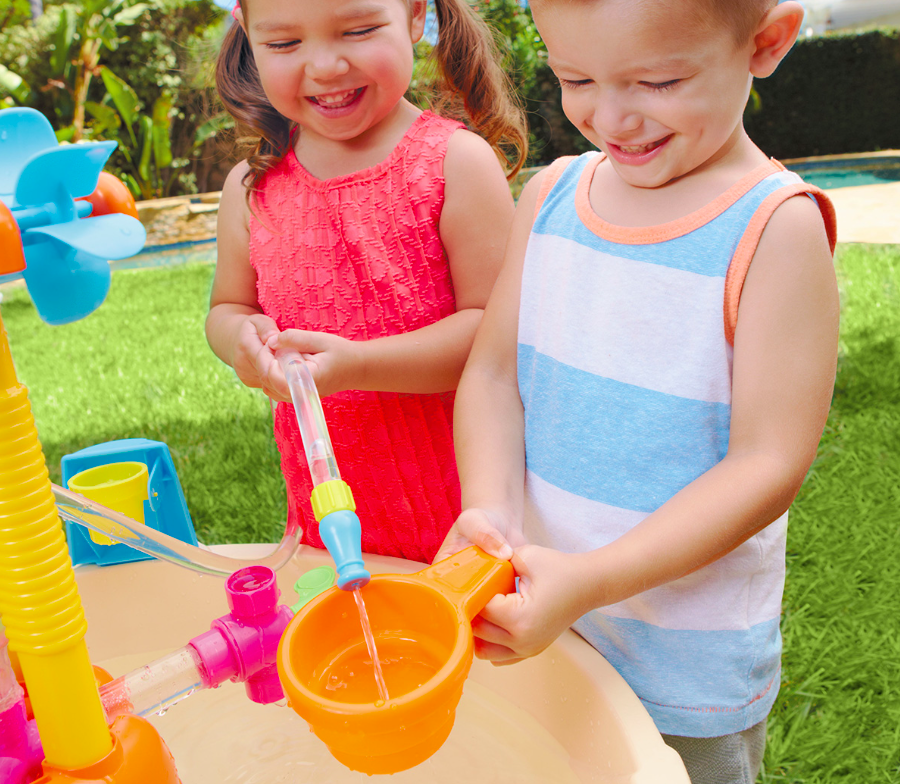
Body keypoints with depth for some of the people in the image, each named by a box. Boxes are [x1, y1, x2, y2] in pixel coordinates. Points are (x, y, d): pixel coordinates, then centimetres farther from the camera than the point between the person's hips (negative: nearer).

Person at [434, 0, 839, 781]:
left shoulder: (777, 228, -16)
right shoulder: (550, 194, -2)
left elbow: (768, 462, -19)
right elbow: (493, 371, -1)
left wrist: (591, 581, -27)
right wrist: (489, 509, -19)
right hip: (542, 607, 4)